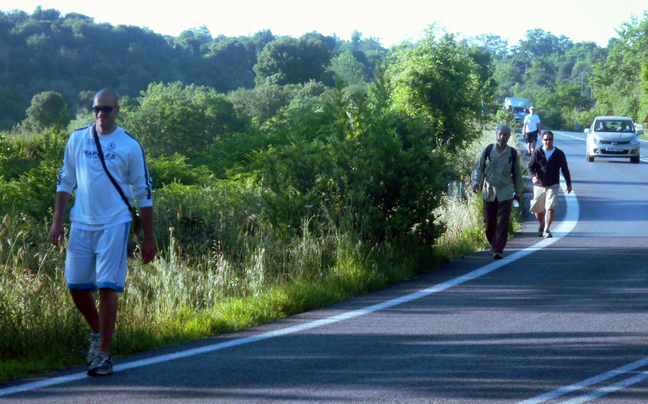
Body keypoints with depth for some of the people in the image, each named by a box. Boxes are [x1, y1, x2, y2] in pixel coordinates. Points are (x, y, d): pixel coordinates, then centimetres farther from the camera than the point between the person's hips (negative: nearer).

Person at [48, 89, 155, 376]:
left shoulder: (130, 146, -2)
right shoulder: (77, 139, 7)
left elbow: (144, 192, 2)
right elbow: (65, 180, 15)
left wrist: (148, 238, 0)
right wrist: (57, 221, 7)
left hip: (114, 224, -3)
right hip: (81, 223, 4)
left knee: (107, 286, -9)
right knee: (76, 285, 3)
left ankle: (103, 354, -1)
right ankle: (97, 332, 30)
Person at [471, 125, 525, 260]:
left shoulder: (513, 153, 5)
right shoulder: (487, 151, 3)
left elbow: (517, 173, 13)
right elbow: (478, 167, 7)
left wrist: (518, 192, 17)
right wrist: (476, 181, -10)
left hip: (505, 193, -1)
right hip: (489, 192, 1)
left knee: (502, 223, -10)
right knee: (489, 223, 5)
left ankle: (498, 250, -9)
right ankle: (493, 245, 26)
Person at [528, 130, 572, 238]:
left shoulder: (559, 154, 4)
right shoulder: (537, 153, 2)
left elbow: (564, 169, 13)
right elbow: (530, 167, 4)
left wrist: (568, 184, 17)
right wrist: (533, 176, -17)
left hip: (553, 186, -1)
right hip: (539, 186, 1)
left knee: (550, 208, -17)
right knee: (538, 210, 11)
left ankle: (546, 230, -16)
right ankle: (542, 225, 38)